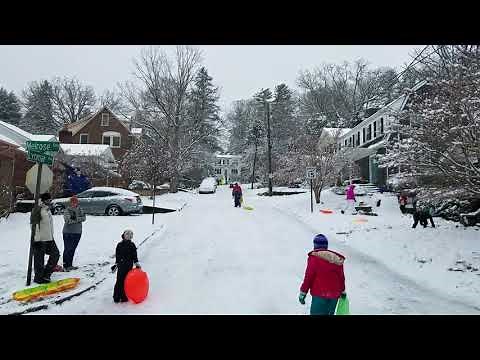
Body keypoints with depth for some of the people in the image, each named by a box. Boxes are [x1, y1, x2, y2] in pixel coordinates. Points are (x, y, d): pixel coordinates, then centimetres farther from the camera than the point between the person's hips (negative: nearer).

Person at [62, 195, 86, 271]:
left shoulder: (80, 209, 7)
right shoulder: (67, 210, -6)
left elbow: (84, 218, -3)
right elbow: (68, 220, -18)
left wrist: (76, 218, -19)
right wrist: (79, 219, -15)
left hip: (77, 232, 4)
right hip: (68, 232, -4)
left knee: (73, 249, 12)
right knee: (67, 249, -4)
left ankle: (70, 265, 21)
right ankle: (65, 265, 4)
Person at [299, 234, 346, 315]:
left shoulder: (314, 257, -9)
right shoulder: (337, 260, 8)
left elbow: (308, 277, -11)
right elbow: (341, 277, 16)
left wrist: (303, 292, -3)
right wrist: (343, 291, 31)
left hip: (319, 295, -6)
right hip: (334, 296, 6)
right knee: (329, 313, 18)